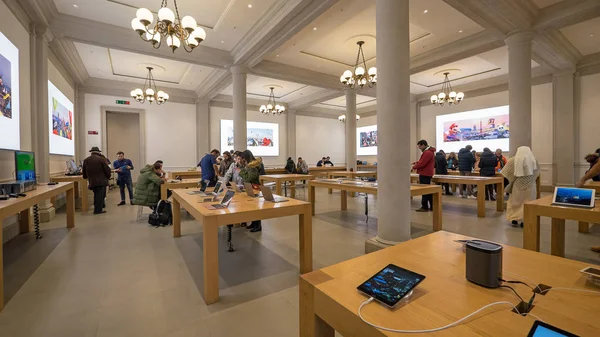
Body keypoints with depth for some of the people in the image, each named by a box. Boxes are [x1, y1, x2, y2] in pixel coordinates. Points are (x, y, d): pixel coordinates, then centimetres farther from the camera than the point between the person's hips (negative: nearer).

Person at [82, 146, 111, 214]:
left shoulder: (86, 160, 8)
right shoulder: (101, 159, -8)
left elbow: (84, 172, 14)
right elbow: (107, 170, -7)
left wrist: (86, 177, 35)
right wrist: (108, 177, 10)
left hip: (92, 181, 5)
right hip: (101, 181, -5)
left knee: (96, 195, 18)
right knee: (100, 195, -2)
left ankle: (97, 208, 25)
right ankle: (98, 210, -3)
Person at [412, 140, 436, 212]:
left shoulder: (427, 153, -18)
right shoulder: (429, 151, 16)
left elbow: (422, 164, -22)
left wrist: (414, 167, -7)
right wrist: (416, 163, 9)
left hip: (425, 174, -11)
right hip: (427, 173, 11)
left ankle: (425, 207, 1)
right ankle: (431, 206, 22)